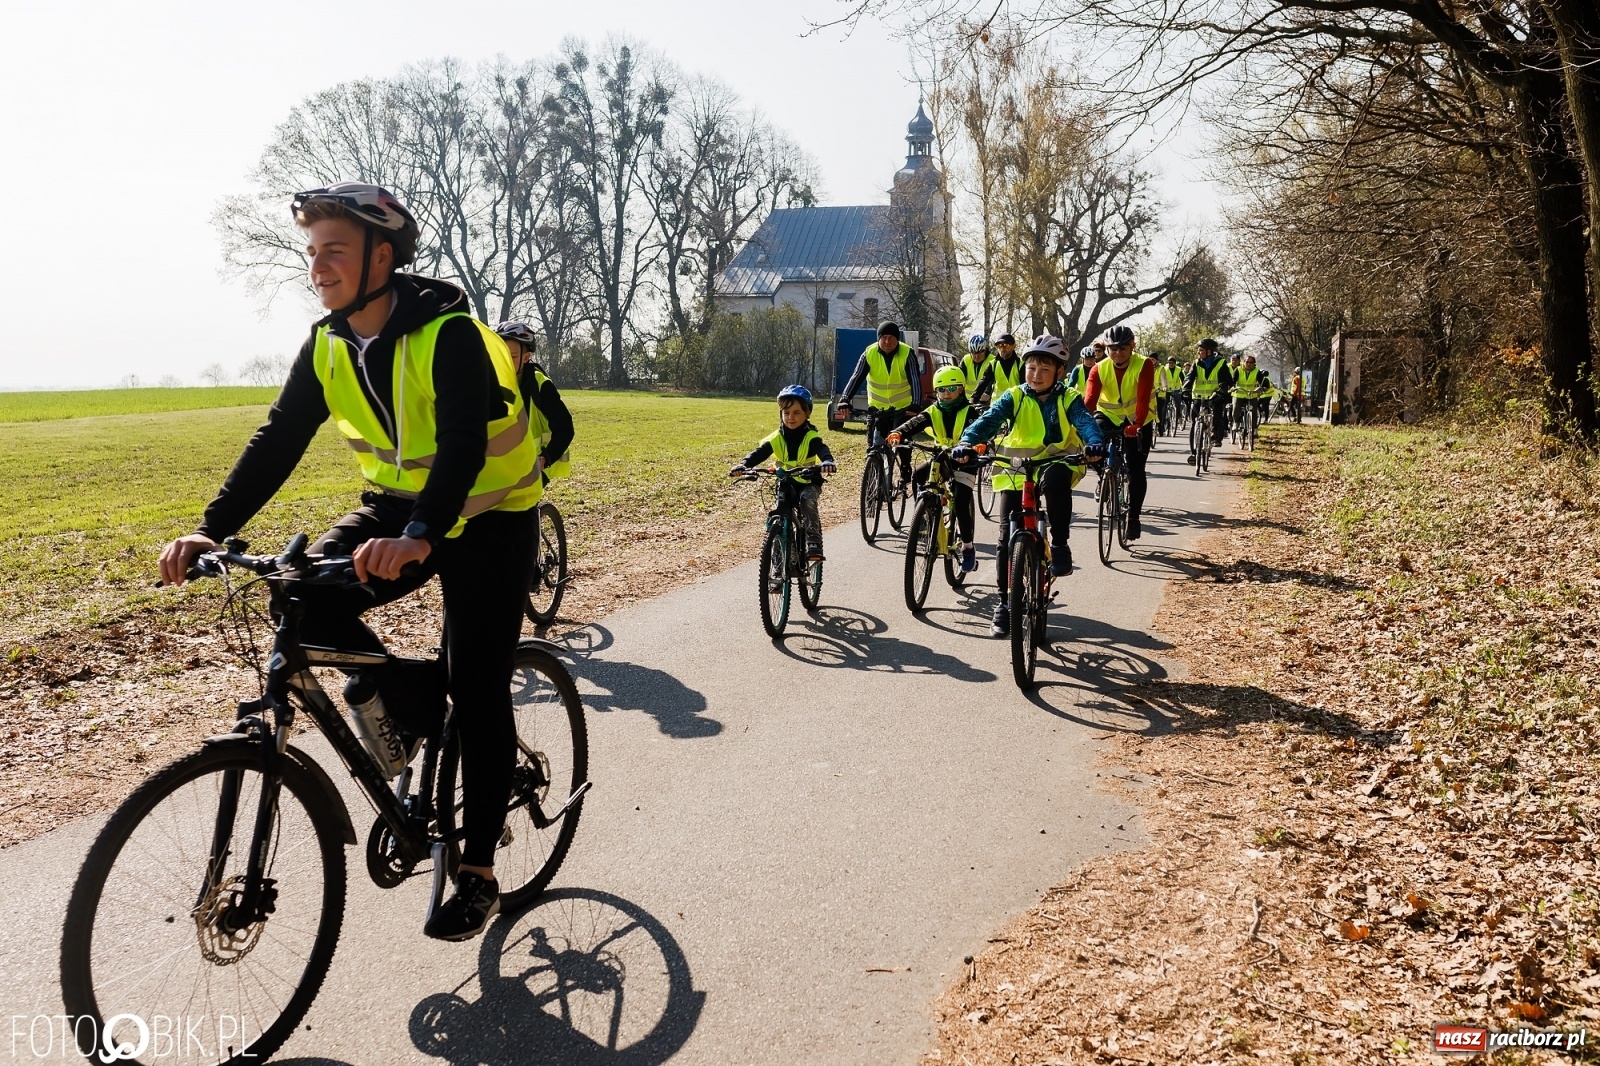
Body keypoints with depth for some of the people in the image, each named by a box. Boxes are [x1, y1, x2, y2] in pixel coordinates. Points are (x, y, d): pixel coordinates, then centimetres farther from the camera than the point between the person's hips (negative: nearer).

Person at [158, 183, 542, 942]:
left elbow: (463, 446, -36)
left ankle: (477, 874, 5)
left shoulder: (449, 336, -24)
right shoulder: (328, 346, -4)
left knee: (476, 689, -7)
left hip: (486, 517, -6)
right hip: (397, 506, 6)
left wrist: (418, 536, -52)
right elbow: (277, 441, -7)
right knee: (307, 593, -21)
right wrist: (210, 530, -19)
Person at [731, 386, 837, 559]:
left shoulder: (811, 437, -14)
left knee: (807, 500, -32)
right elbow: (758, 453, -20)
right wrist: (743, 465, -41)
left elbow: (822, 449, -34)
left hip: (809, 482, -3)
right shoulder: (776, 438, -8)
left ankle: (814, 544, -27)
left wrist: (827, 462, -58)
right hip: (785, 483, 3)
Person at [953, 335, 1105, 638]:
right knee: (1008, 538, -5)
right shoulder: (1014, 398, 0)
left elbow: (1085, 421, -18)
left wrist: (1095, 443, -42)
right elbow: (989, 420, -16)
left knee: (1057, 478, -38)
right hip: (1015, 474, 1)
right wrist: (966, 442, -37)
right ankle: (1005, 603, 8)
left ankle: (1059, 545, -23)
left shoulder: (1069, 399, 0)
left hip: (1054, 467, -1)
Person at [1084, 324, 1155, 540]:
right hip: (1110, 416, 2)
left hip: (1138, 421, -2)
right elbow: (1089, 400, -25)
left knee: (1135, 470, -7)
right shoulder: (1099, 369, -15)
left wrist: (1137, 425, -47)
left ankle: (1133, 515, 9)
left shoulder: (1144, 365, -21)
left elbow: (1143, 398, -32)